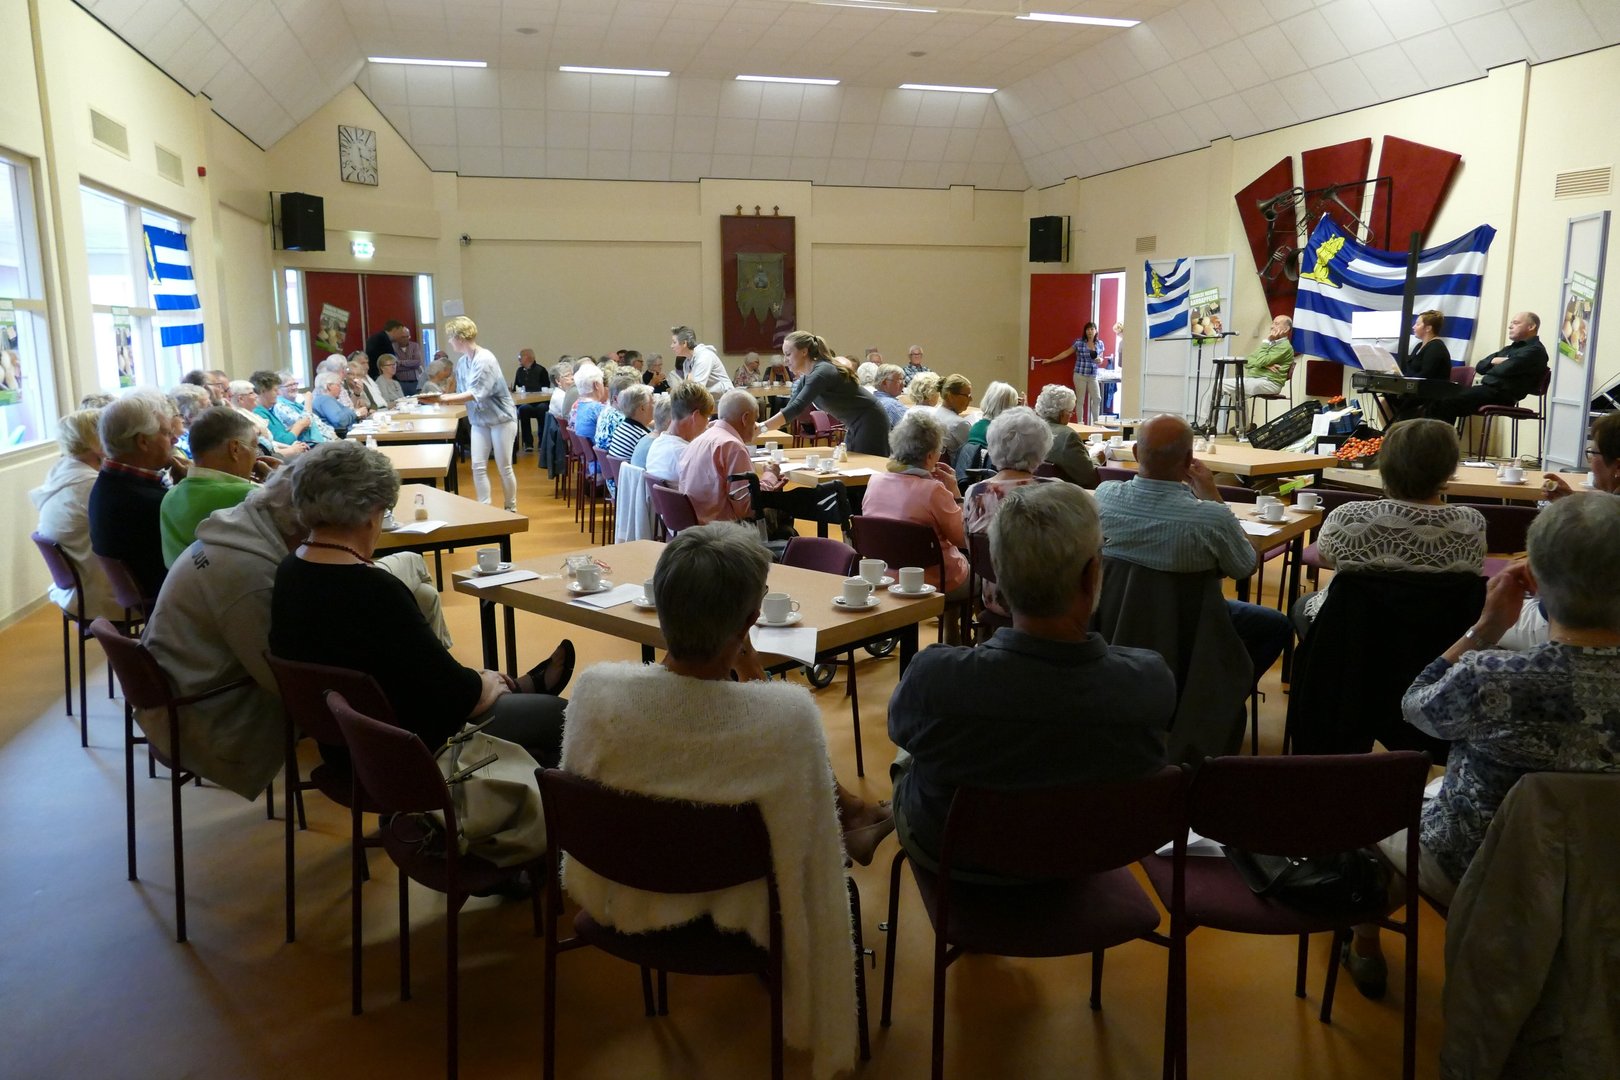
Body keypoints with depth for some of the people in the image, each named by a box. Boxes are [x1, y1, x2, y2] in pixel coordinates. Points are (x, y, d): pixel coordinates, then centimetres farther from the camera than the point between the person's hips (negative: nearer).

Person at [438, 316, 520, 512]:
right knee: (478, 466, -1)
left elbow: (476, 394, -24)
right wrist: (442, 399, -12)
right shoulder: (462, 362, 3)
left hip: (501, 418, -6)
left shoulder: (485, 359, -20)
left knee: (504, 467, 3)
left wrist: (445, 398, -27)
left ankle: (511, 509, 18)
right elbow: (463, 394, 5)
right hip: (479, 421, 7)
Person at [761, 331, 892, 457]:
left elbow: (796, 408, -32)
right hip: (854, 425, 9)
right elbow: (789, 410, 5)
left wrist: (762, 428, -34)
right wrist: (766, 427, -8)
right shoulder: (806, 377, 5)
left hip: (870, 422, -9)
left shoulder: (822, 372, -23)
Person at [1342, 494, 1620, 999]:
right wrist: (1559, 606, -6)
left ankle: (1365, 947, 46)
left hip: (1471, 875, -5)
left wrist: (1484, 629, -13)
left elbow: (1416, 707, -14)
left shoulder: (1491, 680, -36)